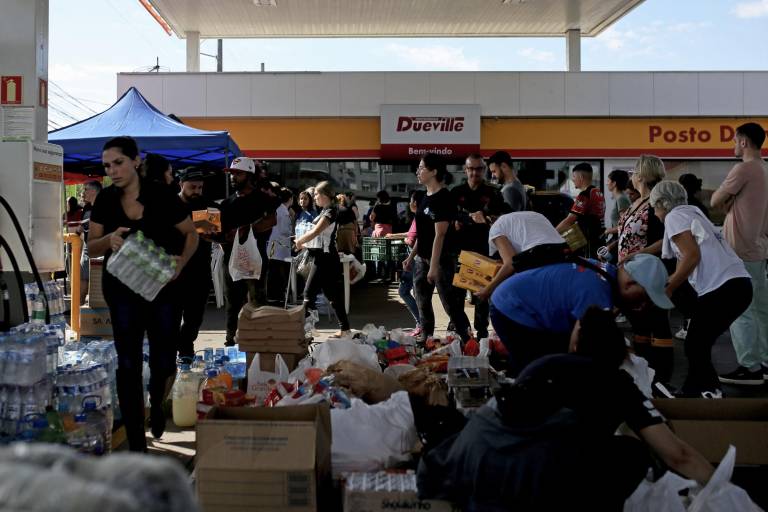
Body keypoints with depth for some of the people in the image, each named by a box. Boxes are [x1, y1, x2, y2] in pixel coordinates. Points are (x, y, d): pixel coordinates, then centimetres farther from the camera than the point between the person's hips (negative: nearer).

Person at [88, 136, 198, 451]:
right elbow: (91, 249, 2)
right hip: (121, 289, 2)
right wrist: (109, 240, -21)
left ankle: (156, 404, 40)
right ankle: (136, 442, 11)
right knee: (128, 363, 0)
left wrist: (180, 263, -17)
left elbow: (191, 234, 0)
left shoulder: (162, 197, -11)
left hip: (162, 287, -1)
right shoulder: (105, 200, -3)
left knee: (164, 360, 4)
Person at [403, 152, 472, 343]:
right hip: (422, 258, 9)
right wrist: (412, 256, 16)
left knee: (451, 306, -5)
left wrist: (434, 266, -22)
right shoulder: (426, 197, 12)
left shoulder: (444, 198, -15)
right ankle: (425, 341, 24)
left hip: (442, 259, -9)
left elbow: (440, 235, -20)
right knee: (422, 304, 13)